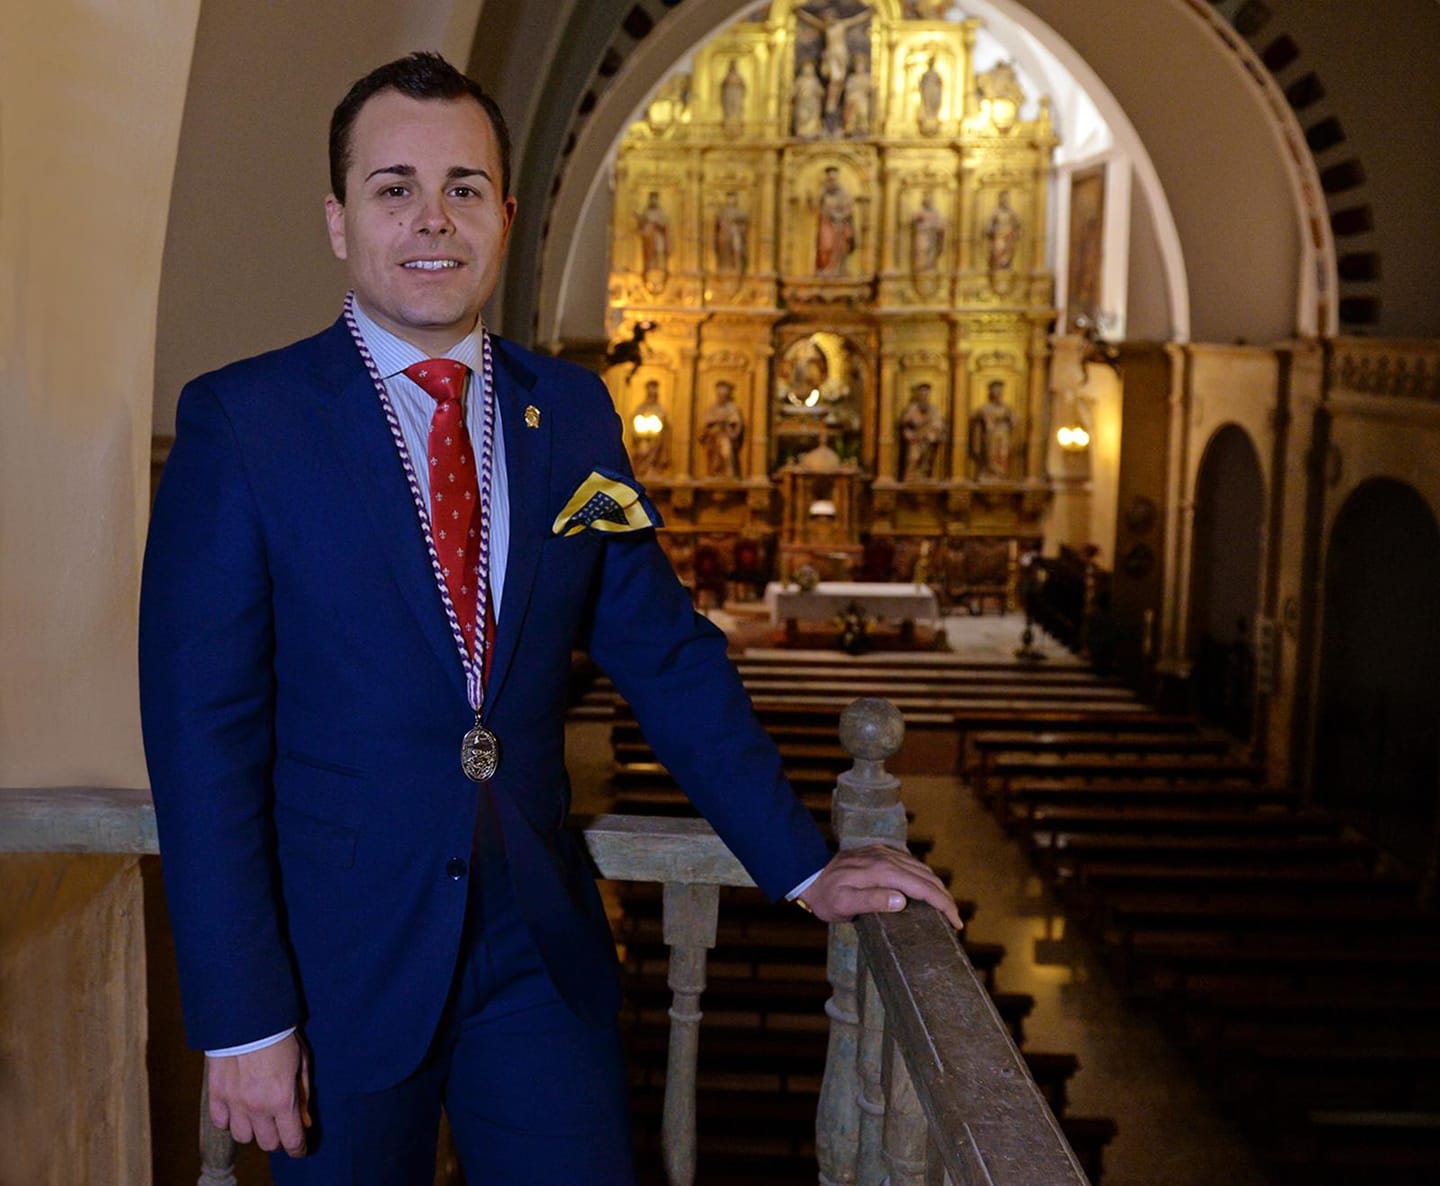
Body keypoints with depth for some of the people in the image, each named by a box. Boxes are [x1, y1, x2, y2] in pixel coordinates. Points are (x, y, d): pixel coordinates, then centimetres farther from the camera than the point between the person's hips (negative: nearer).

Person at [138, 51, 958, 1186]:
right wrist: (242, 1017, -13)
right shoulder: (241, 421, -8)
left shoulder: (574, 413, 4)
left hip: (544, 951, 3)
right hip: (339, 960, -3)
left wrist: (803, 867, 7)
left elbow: (670, 657, 9)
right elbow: (203, 733, -10)